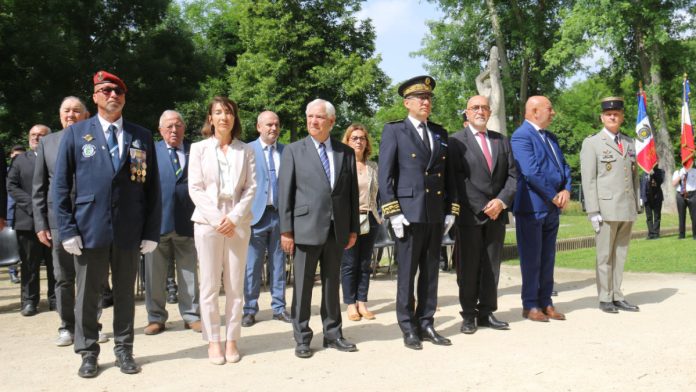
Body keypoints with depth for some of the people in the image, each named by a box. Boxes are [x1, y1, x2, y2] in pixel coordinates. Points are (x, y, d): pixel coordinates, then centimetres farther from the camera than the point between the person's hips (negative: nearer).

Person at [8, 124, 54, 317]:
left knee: (56, 262, 6)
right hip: (28, 219, 1)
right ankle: (29, 301, 12)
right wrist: (32, 205, -10)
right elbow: (11, 186, 4)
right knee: (29, 263, 5)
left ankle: (56, 299, 14)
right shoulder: (20, 160, 12)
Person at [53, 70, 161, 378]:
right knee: (88, 295, 8)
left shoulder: (142, 136, 6)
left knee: (125, 294, 11)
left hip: (129, 231, 1)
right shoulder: (75, 133, 3)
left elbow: (152, 188, 5)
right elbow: (60, 185, 1)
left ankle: (123, 350, 24)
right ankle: (88, 353, 22)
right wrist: (67, 230, -7)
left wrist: (151, 232, -1)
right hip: (89, 229, -1)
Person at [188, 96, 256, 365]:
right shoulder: (199, 148, 5)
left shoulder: (246, 151, 7)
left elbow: (251, 188, 2)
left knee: (235, 285, 3)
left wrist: (234, 217, -11)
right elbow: (195, 189, -1)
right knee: (209, 285, 1)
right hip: (208, 223, -1)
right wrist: (217, 218, -11)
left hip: (238, 224, 1)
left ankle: (232, 340, 11)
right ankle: (213, 341, 10)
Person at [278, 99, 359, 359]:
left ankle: (333, 334, 24)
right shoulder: (294, 151, 1)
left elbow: (353, 192, 10)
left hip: (337, 229, 3)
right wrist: (286, 230, -7)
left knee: (332, 284, 12)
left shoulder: (346, 153, 9)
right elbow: (285, 192, -2)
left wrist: (353, 228, 6)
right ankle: (302, 339, 15)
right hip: (306, 228, -2)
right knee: (303, 286, 4)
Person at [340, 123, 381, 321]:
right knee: (349, 264, 1)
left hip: (369, 219, 5)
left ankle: (362, 303, 16)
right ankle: (351, 304, 10)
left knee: (365, 264, 8)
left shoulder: (373, 166, 11)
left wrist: (379, 215, 12)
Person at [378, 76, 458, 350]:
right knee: (407, 273, 1)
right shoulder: (394, 131, 1)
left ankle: (426, 325, 19)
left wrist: (451, 210, 9)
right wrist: (393, 212, -11)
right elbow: (384, 175, -4)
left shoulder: (440, 133, 15)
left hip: (436, 214, 5)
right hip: (409, 212, -5)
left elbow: (448, 174, 17)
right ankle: (409, 328, 11)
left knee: (431, 271, 10)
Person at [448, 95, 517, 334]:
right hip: (469, 214, -5)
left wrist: (502, 201, -7)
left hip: (497, 213, 5)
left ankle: (486, 313, 17)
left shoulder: (502, 141, 15)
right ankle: (469, 315, 10)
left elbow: (512, 175, 10)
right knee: (468, 268, 1)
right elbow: (457, 179, -8)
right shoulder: (456, 141, -1)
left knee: (492, 267, 8)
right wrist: (481, 208, -12)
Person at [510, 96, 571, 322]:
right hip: (531, 207, -8)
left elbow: (563, 166, 14)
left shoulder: (550, 137, 17)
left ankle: (545, 302, 20)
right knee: (531, 259, 0)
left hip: (552, 208, 8)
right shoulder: (521, 136, -12)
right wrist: (554, 196, -14)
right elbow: (531, 172, -20)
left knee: (547, 258, 12)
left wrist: (566, 190, -4)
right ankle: (530, 305, 9)